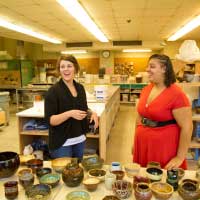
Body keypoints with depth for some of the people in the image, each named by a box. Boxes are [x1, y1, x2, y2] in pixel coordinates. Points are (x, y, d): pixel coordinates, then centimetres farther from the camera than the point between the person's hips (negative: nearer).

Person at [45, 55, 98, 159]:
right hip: (62, 143, -6)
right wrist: (69, 113, -31)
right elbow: (50, 120, -17)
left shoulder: (80, 88, 3)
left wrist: (92, 112, -5)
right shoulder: (53, 91, -14)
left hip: (80, 140, 6)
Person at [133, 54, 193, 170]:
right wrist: (135, 142, 15)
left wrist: (180, 157, -14)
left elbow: (187, 127, -16)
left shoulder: (176, 94, -17)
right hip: (143, 146, 6)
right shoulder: (146, 90, 3)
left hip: (164, 149, -6)